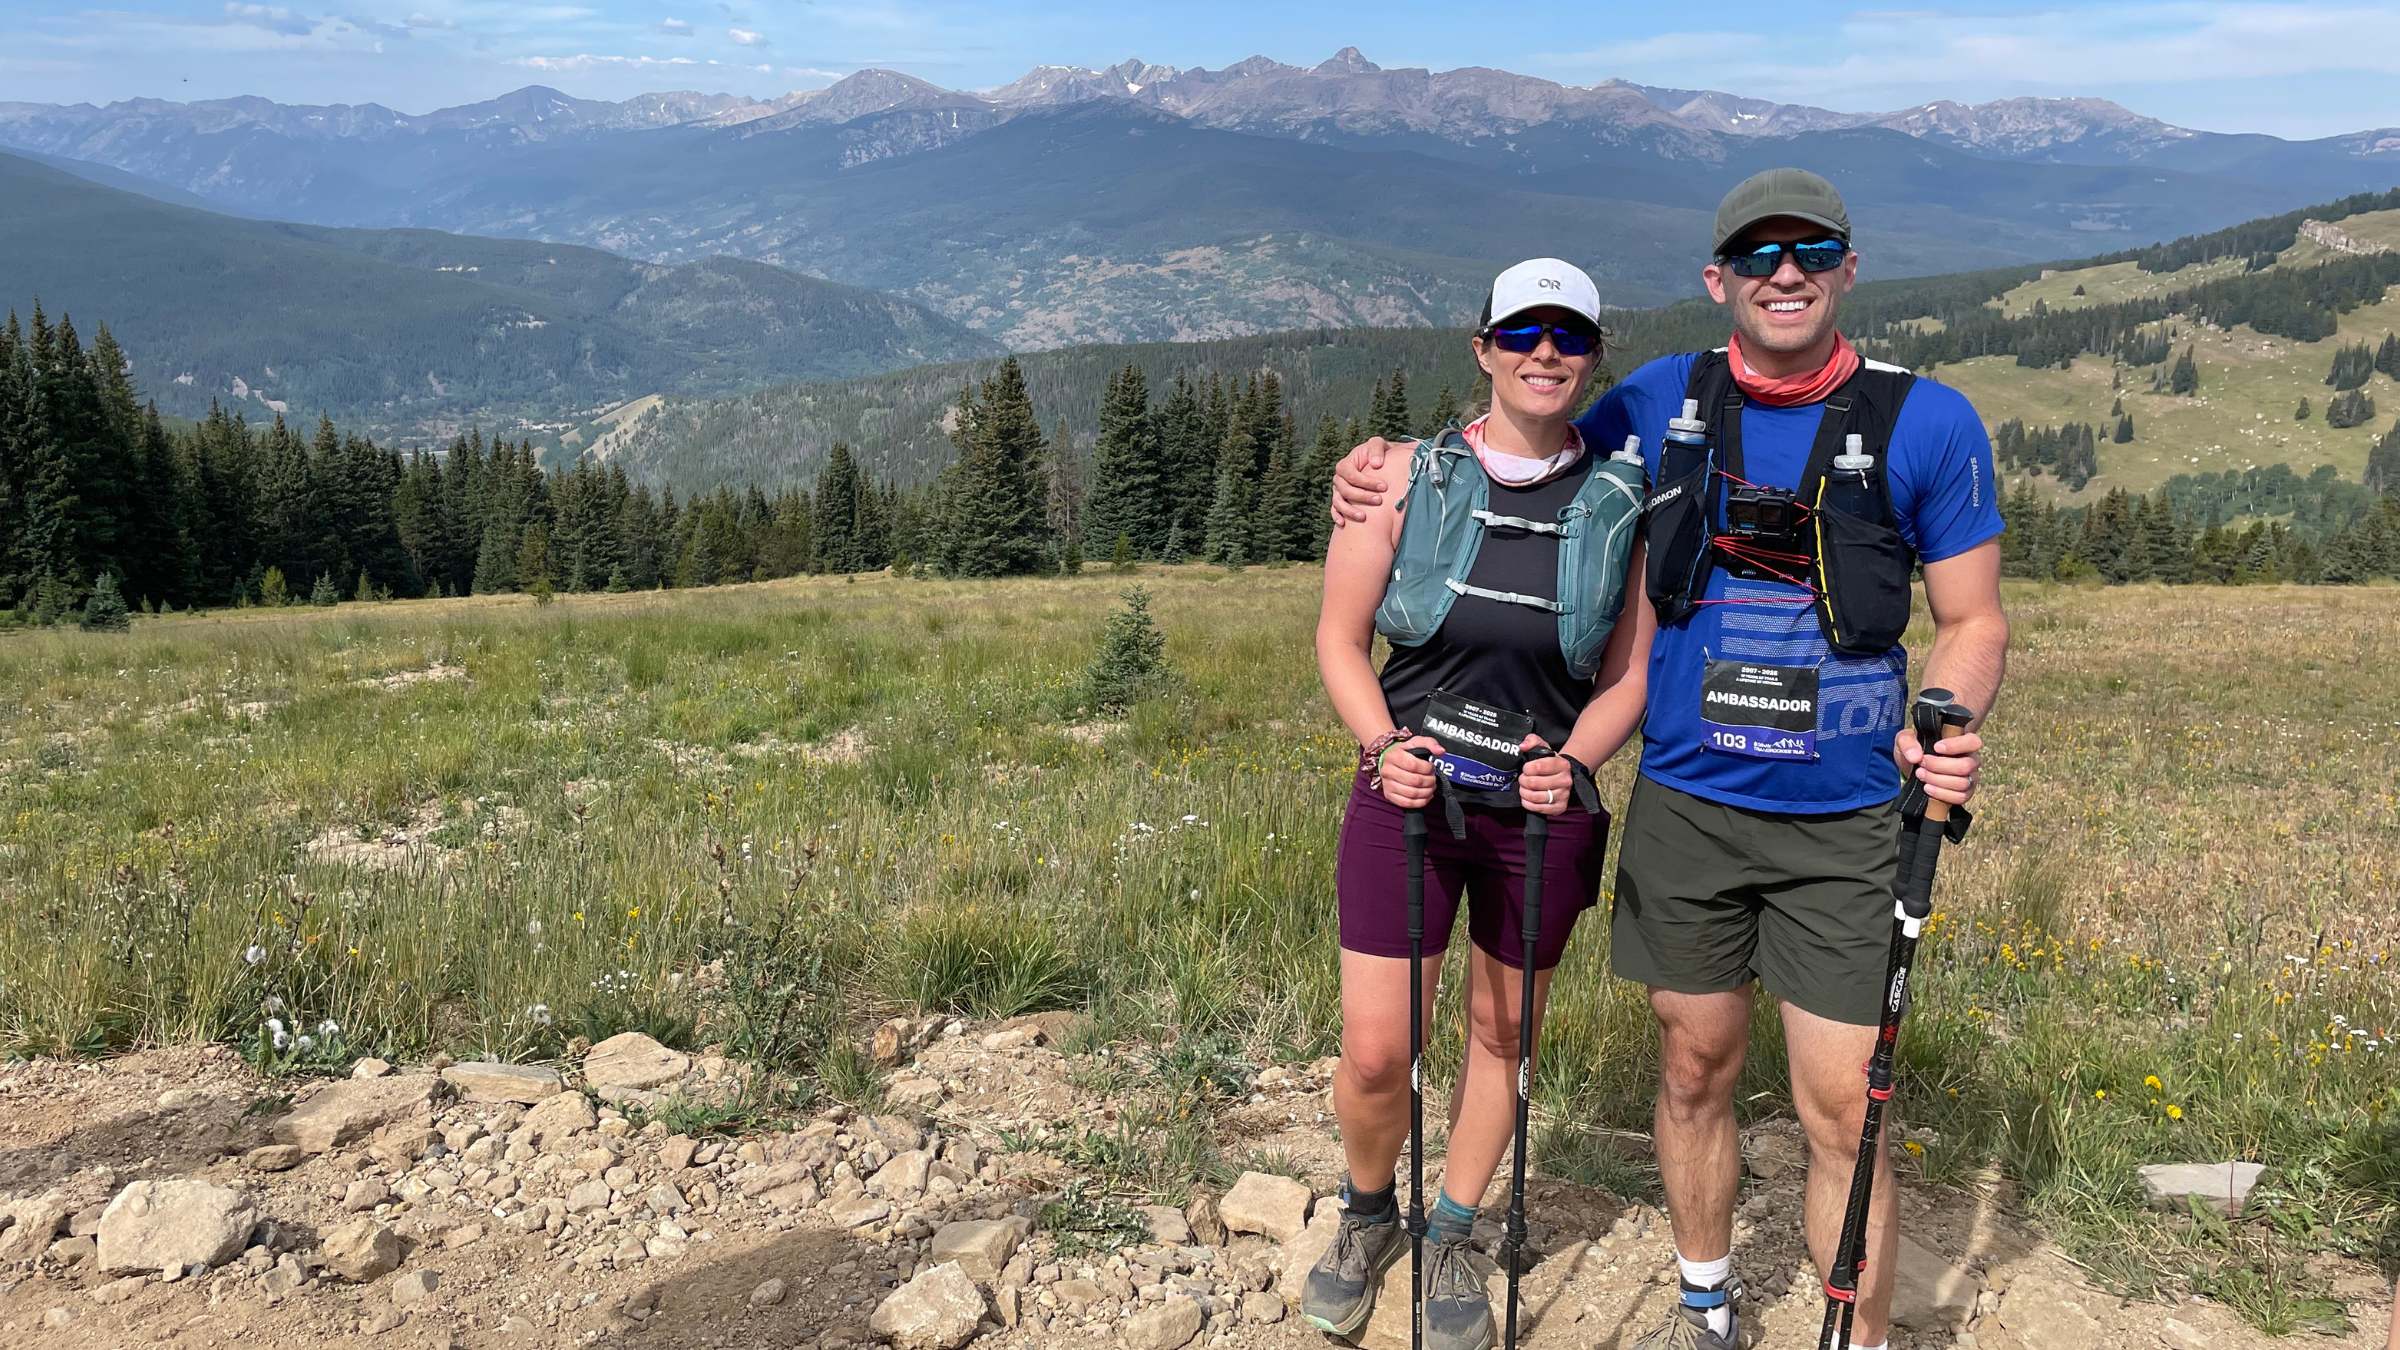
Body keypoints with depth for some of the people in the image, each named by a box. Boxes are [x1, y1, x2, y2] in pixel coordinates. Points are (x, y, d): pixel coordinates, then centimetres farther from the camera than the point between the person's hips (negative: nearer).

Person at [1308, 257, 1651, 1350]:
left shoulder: (1624, 502, -1)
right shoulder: (1406, 477, -3)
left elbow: (1629, 674, 3)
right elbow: (1341, 635, 1)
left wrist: (1571, 759, -15)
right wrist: (1383, 743, -14)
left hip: (1543, 806, 1)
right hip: (1408, 792, -1)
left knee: (1502, 1032, 14)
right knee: (1376, 1054, 0)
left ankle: (1449, 1241, 37)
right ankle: (1366, 1215, 32)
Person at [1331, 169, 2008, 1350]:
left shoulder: (1925, 422, -5)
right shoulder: (1663, 401, 1)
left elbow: (1974, 619, 1)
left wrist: (1944, 729, -20)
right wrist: (1395, 470, 2)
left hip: (1842, 824, -2)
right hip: (1683, 807, 2)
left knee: (1840, 1114, 1)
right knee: (1695, 1073, 15)